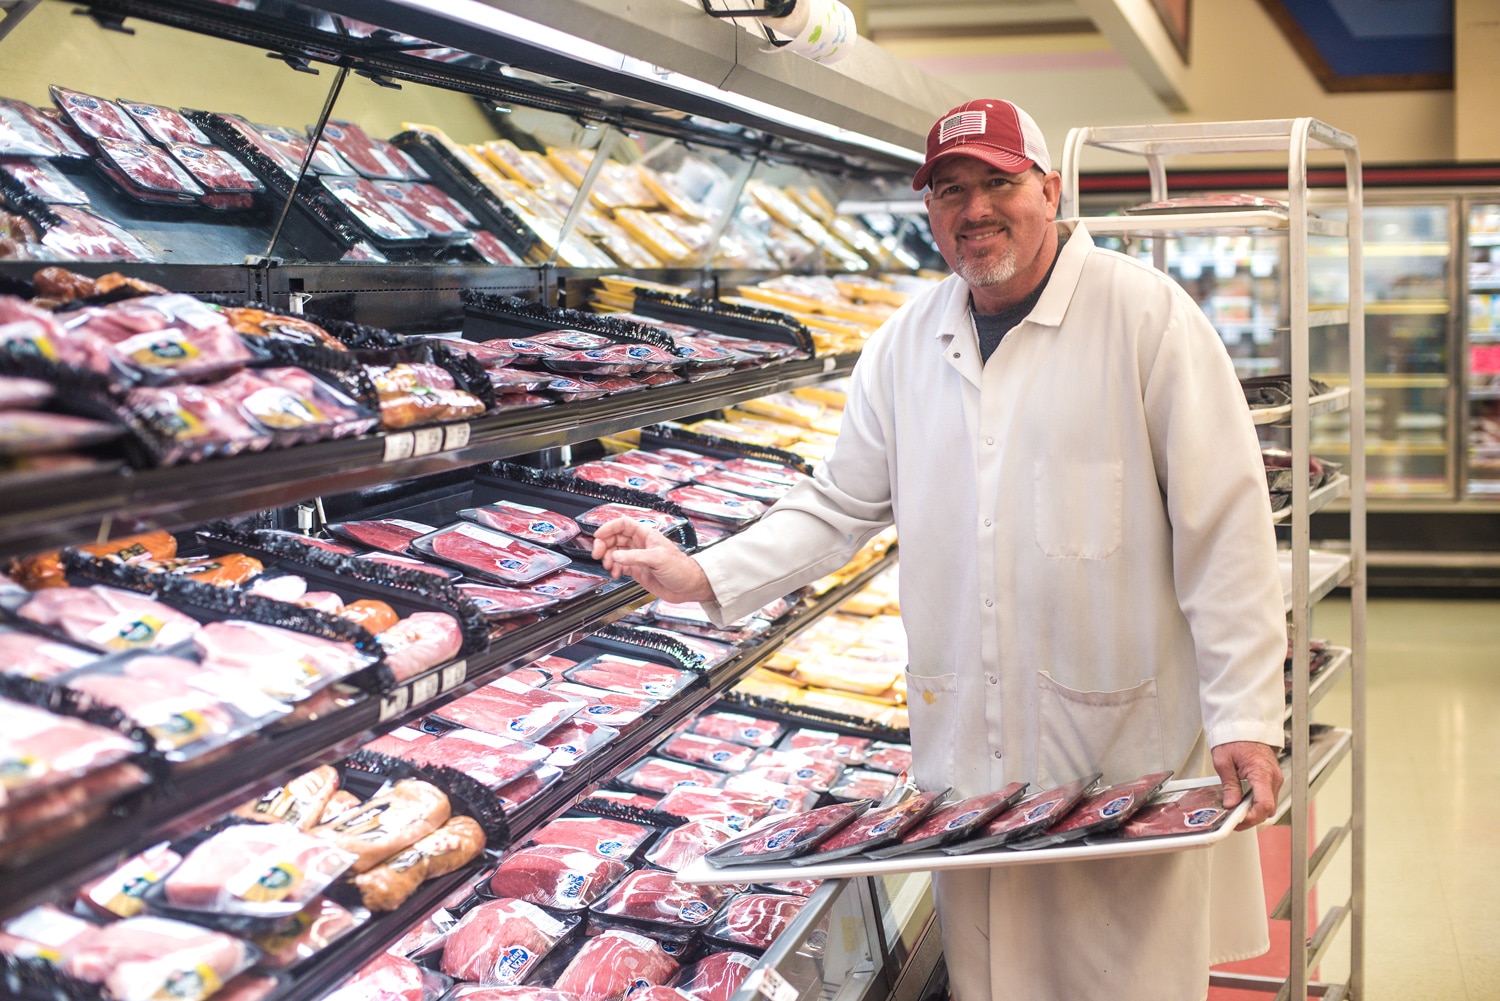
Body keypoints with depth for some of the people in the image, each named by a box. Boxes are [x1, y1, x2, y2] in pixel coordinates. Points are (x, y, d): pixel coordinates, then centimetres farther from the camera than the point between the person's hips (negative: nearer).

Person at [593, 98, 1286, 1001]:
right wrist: (704, 576, 1)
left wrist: (1244, 719, -13)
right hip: (967, 753, 4)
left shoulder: (1146, 314, -7)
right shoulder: (907, 344, 8)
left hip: (1127, 748, -4)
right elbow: (839, 507, 15)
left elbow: (1224, 528, -9)